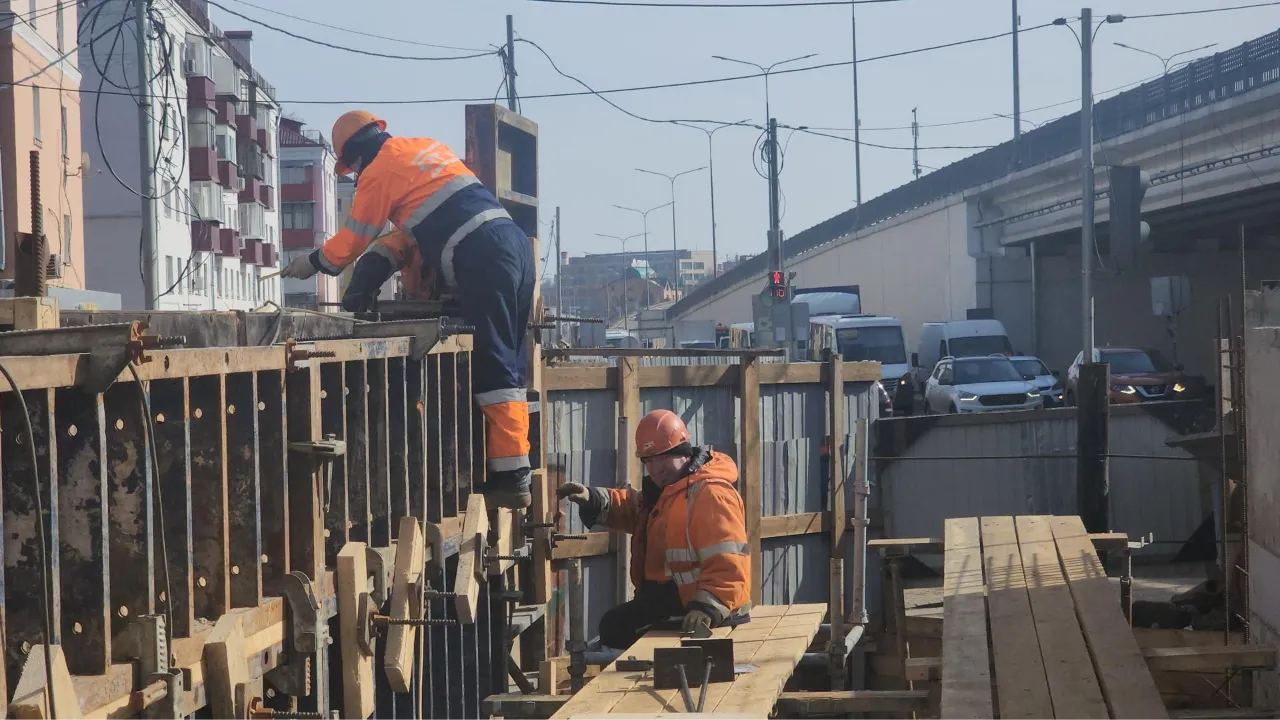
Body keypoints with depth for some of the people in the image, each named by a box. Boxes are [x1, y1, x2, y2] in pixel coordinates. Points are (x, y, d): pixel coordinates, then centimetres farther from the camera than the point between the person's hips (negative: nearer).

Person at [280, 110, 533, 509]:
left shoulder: (378, 173, 4)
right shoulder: (429, 146, 25)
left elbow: (353, 240, 13)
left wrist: (313, 262, 31)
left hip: (482, 258, -8)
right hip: (514, 240, 8)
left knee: (493, 367, -10)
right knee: (509, 365, 8)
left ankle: (510, 477, -14)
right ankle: (516, 470, 7)